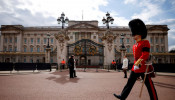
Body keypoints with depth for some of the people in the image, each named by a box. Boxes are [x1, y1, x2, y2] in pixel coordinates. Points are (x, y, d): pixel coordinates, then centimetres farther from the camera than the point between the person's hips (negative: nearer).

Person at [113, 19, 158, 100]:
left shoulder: (145, 43, -10)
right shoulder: (135, 45, 13)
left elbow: (145, 55, -21)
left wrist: (137, 64, -27)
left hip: (143, 68, -8)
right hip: (135, 67, 8)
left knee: (149, 85, 6)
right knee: (130, 82, 11)